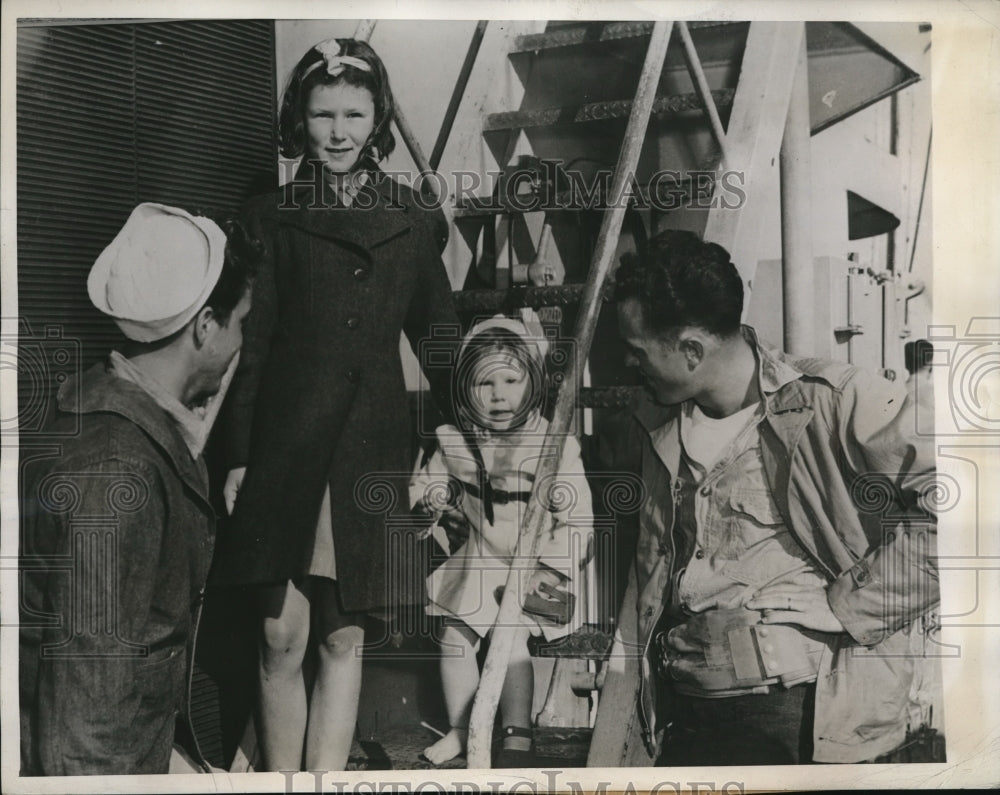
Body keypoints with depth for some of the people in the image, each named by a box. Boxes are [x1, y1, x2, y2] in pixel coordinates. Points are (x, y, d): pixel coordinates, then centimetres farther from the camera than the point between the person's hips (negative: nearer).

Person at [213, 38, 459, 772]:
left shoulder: (414, 222, 10)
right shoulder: (271, 220, 6)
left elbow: (439, 337, 13)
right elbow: (249, 345, 3)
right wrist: (238, 458, -3)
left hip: (371, 450, 1)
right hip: (286, 449, -1)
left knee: (344, 637, 6)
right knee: (282, 638, 0)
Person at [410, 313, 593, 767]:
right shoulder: (455, 443, 0)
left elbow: (577, 519, -12)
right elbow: (425, 482, 16)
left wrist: (551, 568, -20)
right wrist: (433, 497, -8)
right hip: (477, 561, 5)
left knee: (511, 637, -18)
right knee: (454, 635, 2)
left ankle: (518, 736, -4)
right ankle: (460, 729, 21)